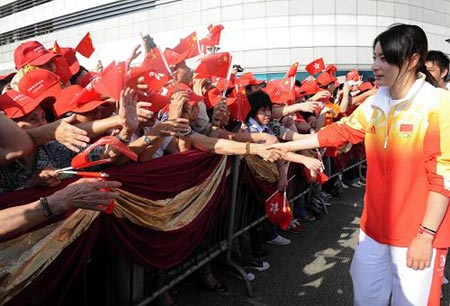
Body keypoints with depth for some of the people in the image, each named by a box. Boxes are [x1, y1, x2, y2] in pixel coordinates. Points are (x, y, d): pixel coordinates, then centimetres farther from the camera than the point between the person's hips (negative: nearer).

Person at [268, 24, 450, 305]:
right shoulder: (374, 104, 3)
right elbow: (338, 132, 10)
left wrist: (426, 234, -16)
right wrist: (284, 146, 8)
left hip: (417, 232, -5)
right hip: (375, 225, 5)